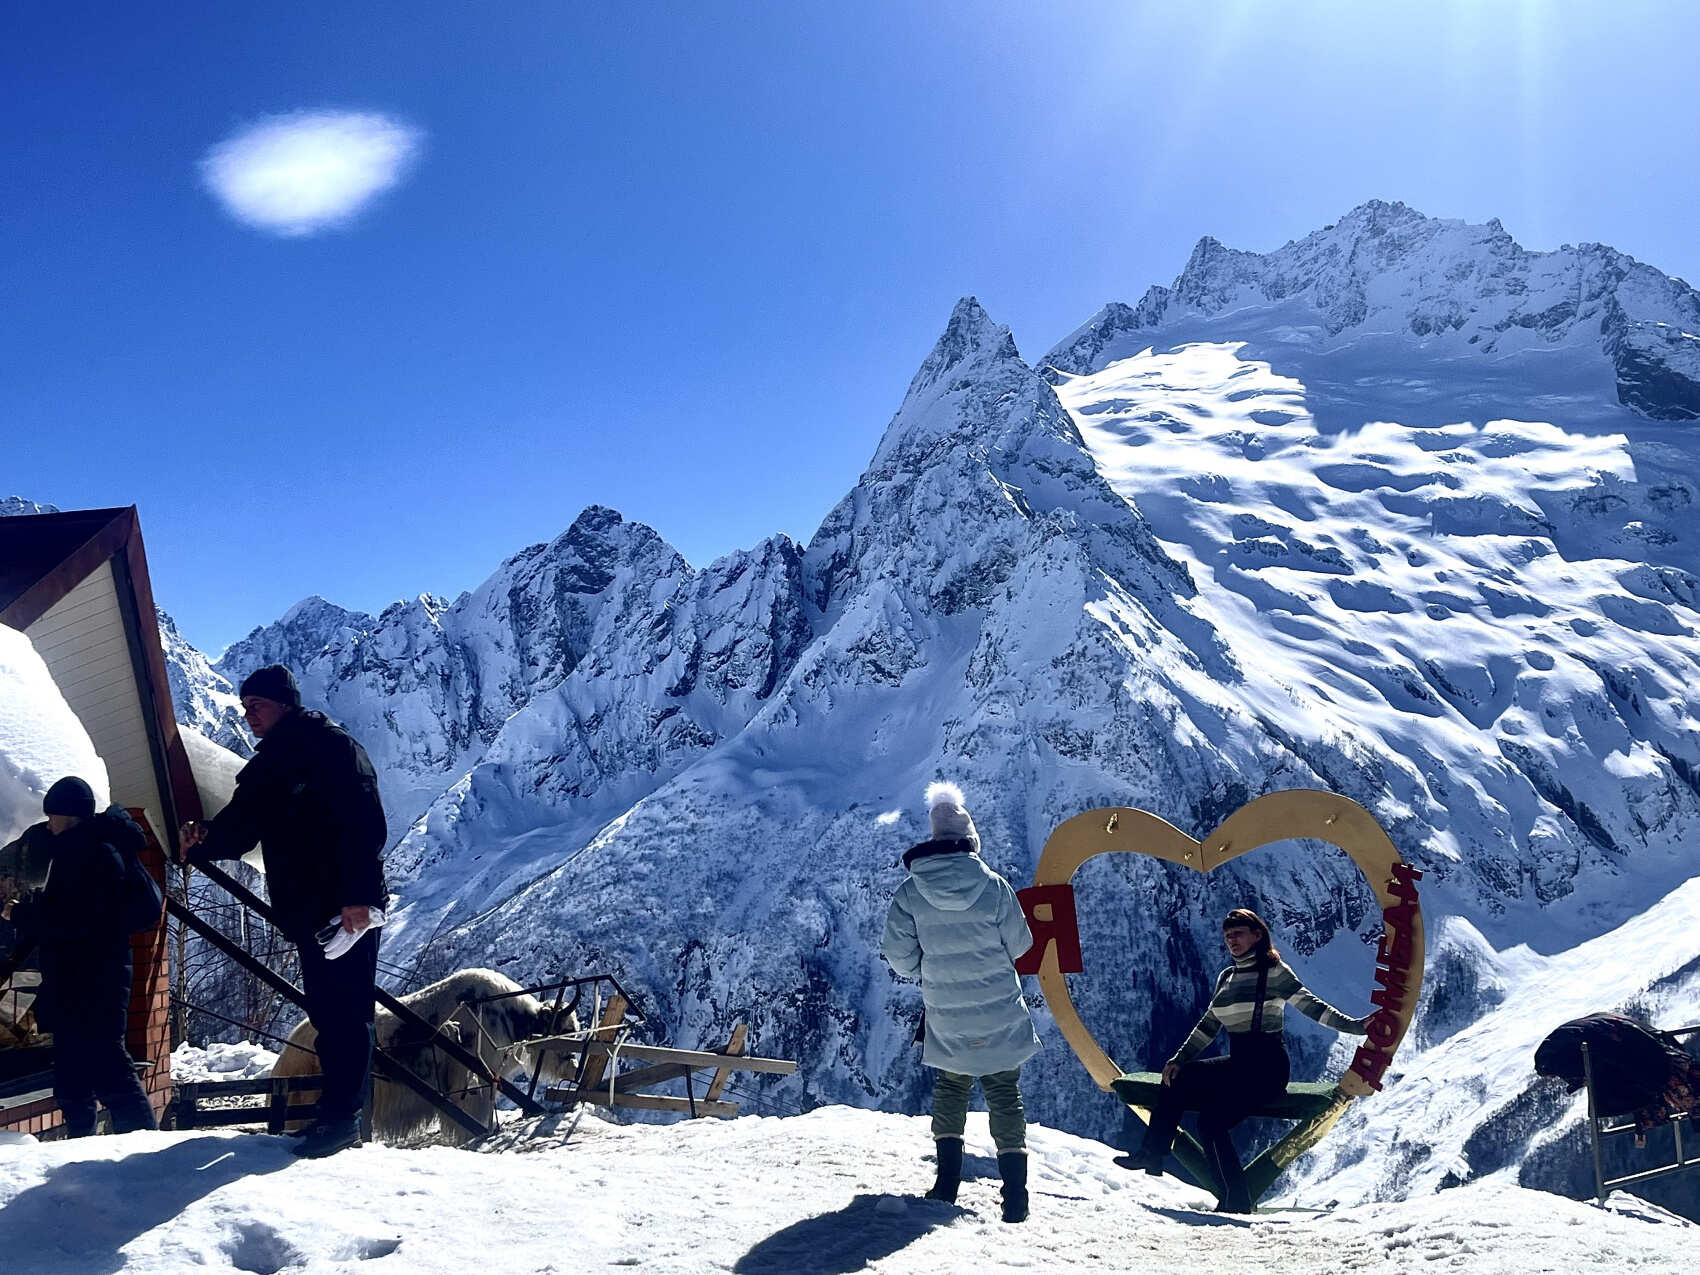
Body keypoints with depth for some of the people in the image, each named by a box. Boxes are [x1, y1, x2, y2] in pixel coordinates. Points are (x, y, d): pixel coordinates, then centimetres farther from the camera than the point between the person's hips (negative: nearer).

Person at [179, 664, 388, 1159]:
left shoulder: (331, 746, -9)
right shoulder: (266, 767, 19)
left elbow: (363, 822, -18)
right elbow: (239, 827, 17)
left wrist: (357, 894, -25)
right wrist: (202, 846, -6)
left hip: (347, 908, -9)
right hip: (307, 911, 9)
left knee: (344, 1009, -6)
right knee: (324, 1008, 13)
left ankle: (341, 1115, 0)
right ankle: (337, 1109, 22)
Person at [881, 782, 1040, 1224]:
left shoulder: (910, 892, -9)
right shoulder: (992, 884, -12)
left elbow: (900, 958, -7)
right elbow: (1019, 943, -4)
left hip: (945, 1020, 1)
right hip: (1000, 1014, -1)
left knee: (950, 1088, 21)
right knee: (1004, 1095, 8)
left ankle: (947, 1181, 20)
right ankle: (1015, 1194, 4)